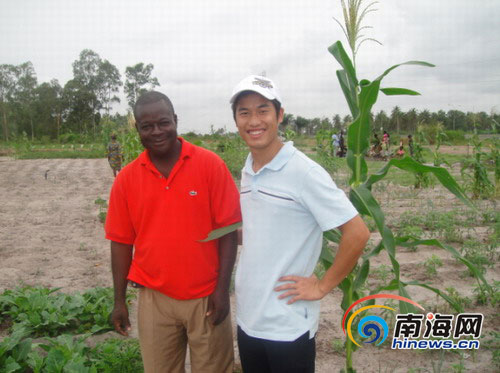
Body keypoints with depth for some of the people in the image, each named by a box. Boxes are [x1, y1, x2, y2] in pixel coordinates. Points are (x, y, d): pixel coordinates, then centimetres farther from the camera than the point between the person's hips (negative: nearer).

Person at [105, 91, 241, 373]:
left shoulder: (210, 165, -9)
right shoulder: (126, 179, -1)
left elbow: (228, 229, -7)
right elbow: (121, 241, 5)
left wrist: (222, 289, -9)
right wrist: (120, 300, 7)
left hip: (206, 297, -2)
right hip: (154, 299, 2)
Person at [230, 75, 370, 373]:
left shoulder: (304, 171, -17)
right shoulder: (247, 172, 4)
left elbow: (357, 233, -17)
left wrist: (322, 286, -13)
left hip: (288, 327, -6)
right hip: (247, 319, 6)